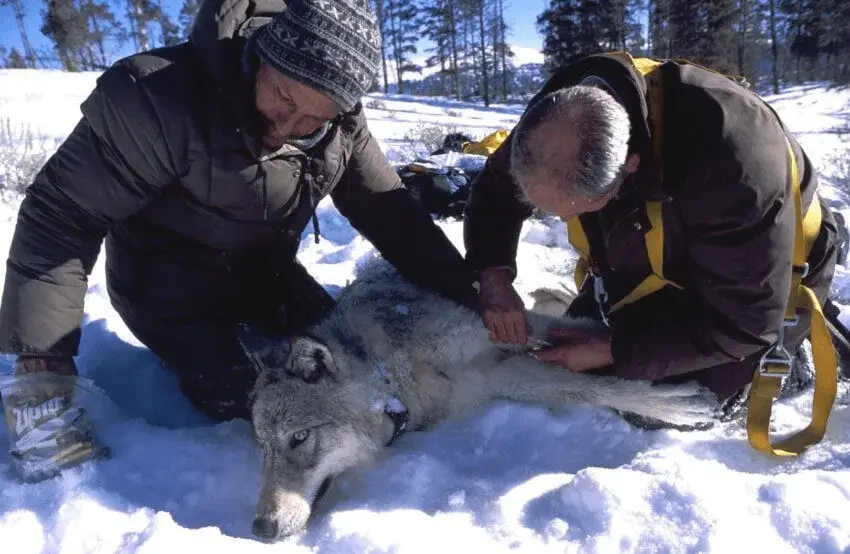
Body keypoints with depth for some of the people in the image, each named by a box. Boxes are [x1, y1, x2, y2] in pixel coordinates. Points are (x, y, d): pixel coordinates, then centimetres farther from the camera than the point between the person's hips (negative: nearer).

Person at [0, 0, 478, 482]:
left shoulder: (343, 125, -16)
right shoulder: (161, 98, -33)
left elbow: (389, 213, -10)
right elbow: (61, 216, -28)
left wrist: (465, 295, -16)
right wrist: (42, 359, -30)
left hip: (264, 269, 6)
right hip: (169, 285, -5)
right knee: (252, 406, -10)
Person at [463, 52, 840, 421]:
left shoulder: (730, 163, -44)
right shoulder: (563, 116, -27)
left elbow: (742, 322, -32)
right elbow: (494, 189, -8)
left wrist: (614, 350, -30)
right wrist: (494, 275, -25)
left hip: (758, 283, -5)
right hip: (658, 261, 6)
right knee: (568, 355, 9)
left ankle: (784, 353, 17)